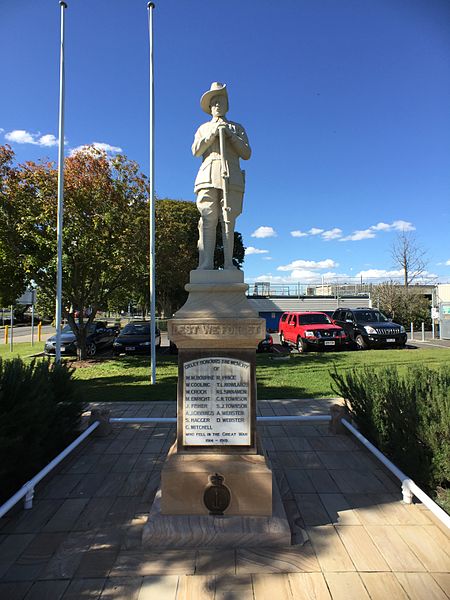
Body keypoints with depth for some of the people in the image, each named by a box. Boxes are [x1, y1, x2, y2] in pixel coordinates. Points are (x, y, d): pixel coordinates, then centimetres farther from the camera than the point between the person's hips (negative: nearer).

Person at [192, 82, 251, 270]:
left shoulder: (237, 128, 25)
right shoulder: (203, 128, 27)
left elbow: (246, 154, 12)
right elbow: (195, 151, 9)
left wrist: (231, 135, 1)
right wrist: (212, 133, -2)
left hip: (231, 179, 0)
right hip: (208, 178, 0)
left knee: (228, 222, -9)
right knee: (207, 221, -13)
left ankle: (228, 264, -11)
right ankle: (205, 264, -18)